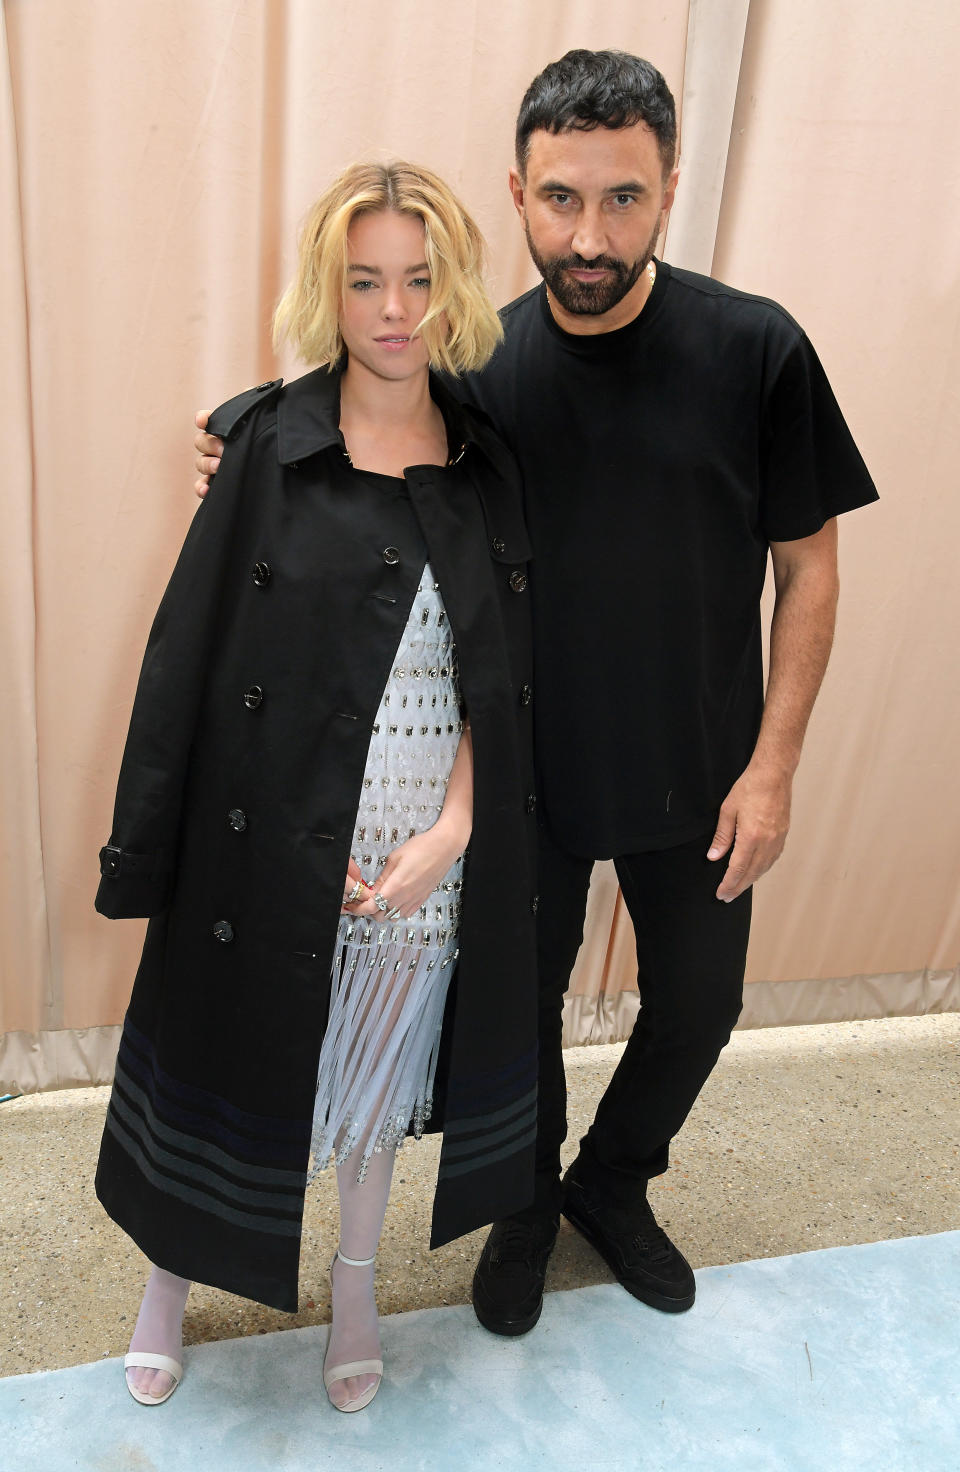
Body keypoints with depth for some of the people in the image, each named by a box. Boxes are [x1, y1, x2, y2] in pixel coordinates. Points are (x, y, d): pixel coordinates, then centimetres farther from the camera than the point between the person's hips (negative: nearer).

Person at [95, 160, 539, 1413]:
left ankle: (355, 1284, 45)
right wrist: (288, 839, -10)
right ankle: (172, 1277, 44)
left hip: (432, 847, 2)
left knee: (380, 1068, 19)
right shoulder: (265, 444, -6)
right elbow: (192, 654, -8)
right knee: (237, 1056, 14)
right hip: (272, 838, -2)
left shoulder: (488, 466, 2)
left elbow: (500, 680, 0)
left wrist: (449, 832, -11)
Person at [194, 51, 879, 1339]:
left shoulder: (755, 350, -11)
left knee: (699, 1002, 17)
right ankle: (530, 1203, 46)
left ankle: (615, 1184, 48)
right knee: (518, 1002, 15)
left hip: (697, 773, 1)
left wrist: (772, 766, -10)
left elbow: (806, 567, -6)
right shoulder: (480, 371, -7)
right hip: (532, 768, 0)